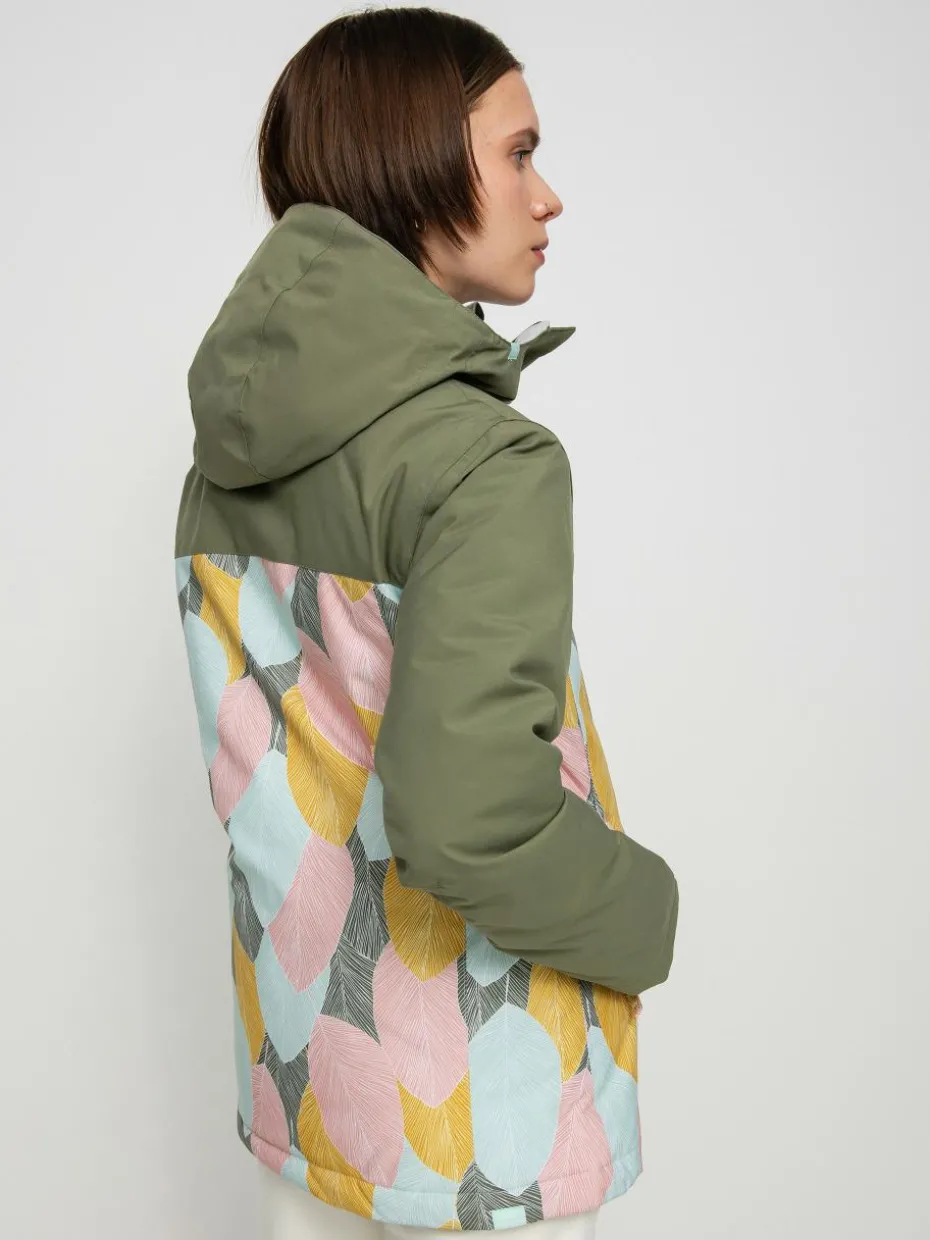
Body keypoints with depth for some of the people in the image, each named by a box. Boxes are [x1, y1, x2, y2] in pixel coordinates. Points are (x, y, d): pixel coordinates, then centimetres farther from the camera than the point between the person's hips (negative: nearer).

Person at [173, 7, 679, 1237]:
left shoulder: (227, 465, 0)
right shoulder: (489, 462, -23)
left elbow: (254, 746, 6)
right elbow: (465, 817, -30)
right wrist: (644, 913, -13)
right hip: (473, 1108, -6)